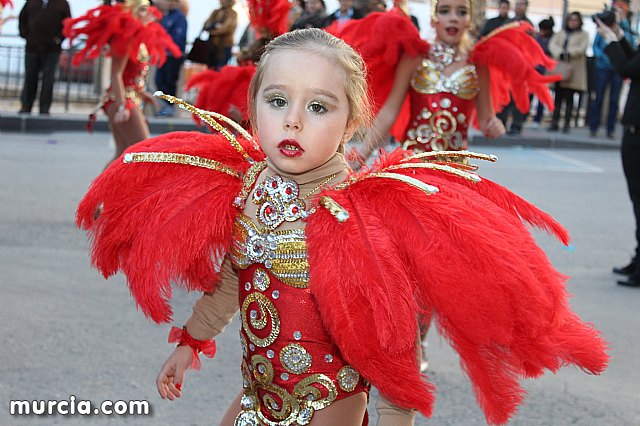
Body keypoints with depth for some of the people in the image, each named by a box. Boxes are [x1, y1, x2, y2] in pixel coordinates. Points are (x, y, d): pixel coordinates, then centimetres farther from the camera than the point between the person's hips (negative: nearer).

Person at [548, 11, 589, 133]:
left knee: (569, 98, -3)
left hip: (573, 71, -3)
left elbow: (582, 48, -7)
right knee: (558, 97, 3)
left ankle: (567, 124, -1)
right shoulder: (561, 33, 18)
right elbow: (552, 44, 2)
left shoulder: (583, 35, 9)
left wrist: (569, 53, -21)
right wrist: (560, 53, -16)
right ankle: (554, 123, 4)